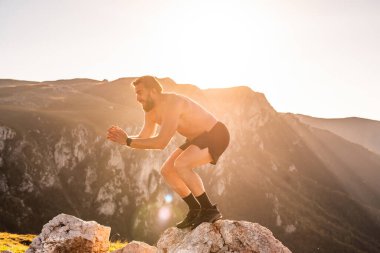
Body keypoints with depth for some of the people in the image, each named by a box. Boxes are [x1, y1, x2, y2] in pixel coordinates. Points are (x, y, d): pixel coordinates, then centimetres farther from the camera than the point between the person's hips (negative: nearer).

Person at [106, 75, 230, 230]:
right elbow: (143, 139, 4)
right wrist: (124, 139, -15)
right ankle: (195, 210, 14)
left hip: (216, 135, -10)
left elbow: (161, 142, -33)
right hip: (199, 138, 10)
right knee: (167, 171, 4)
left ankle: (209, 210, -16)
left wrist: (127, 141, -29)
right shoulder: (151, 111, 2)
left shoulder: (171, 104, -28)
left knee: (181, 165, -30)